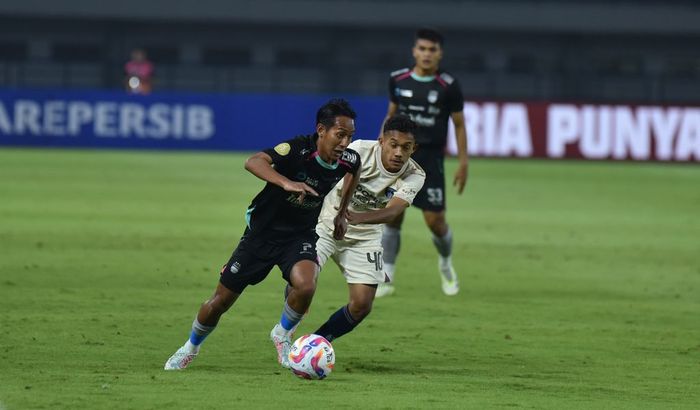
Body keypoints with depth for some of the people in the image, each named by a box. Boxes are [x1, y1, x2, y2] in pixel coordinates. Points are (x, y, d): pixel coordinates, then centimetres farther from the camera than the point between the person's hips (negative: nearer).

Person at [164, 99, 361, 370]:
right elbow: (253, 162, -42)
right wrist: (286, 183, -57)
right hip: (263, 232, -2)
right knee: (222, 299, 5)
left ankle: (282, 335, 2)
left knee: (305, 285, -29)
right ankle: (191, 348, 35)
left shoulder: (350, 161, -12)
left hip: (300, 236, 3)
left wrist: (341, 213, 13)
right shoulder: (298, 149, -27)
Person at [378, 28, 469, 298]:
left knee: (435, 220, -3)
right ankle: (386, 279, -1)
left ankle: (446, 263, 29)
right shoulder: (398, 80, 3)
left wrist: (463, 163, 1)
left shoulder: (448, 86, -5)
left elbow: (459, 125, 3)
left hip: (431, 159, -2)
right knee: (392, 216, -6)